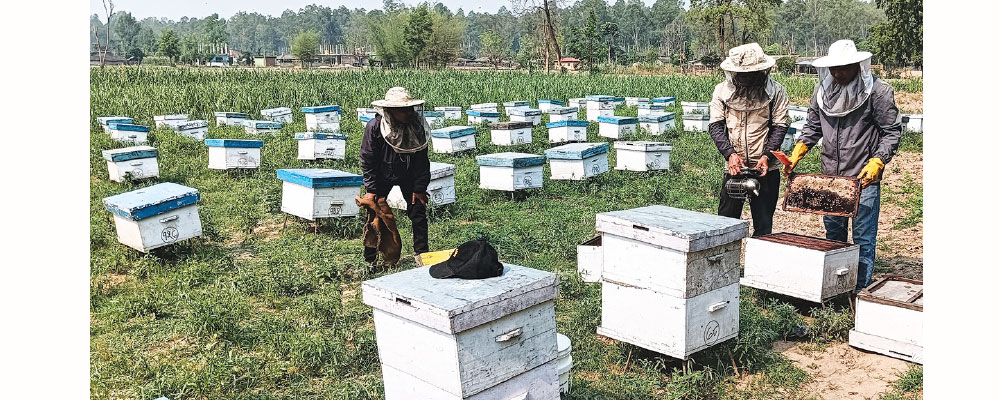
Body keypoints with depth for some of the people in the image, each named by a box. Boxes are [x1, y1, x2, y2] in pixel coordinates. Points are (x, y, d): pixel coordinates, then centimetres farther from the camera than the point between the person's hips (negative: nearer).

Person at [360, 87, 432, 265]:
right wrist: (370, 189, -16)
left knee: (418, 212, -1)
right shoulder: (374, 127, -25)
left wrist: (419, 188, -11)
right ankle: (370, 260, 9)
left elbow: (421, 160, -11)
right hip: (381, 176, -2)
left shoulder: (417, 126, -20)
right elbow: (367, 160, -16)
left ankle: (422, 254, 13)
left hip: (408, 175, 2)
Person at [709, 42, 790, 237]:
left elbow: (780, 126, -3)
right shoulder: (722, 91, 2)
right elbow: (715, 125, -2)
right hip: (734, 167, 1)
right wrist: (730, 153, -16)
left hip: (765, 169, -1)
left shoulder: (775, 91, -2)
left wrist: (767, 156, -16)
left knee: (764, 225, 6)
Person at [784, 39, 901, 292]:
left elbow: (892, 132, -8)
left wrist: (876, 163, -21)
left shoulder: (877, 91, -12)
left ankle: (861, 291, 11)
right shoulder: (823, 90, 3)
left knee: (863, 237, 1)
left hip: (864, 178, -5)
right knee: (833, 232, 17)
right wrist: (796, 154, 1)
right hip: (831, 176, 6)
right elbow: (813, 126, 14)